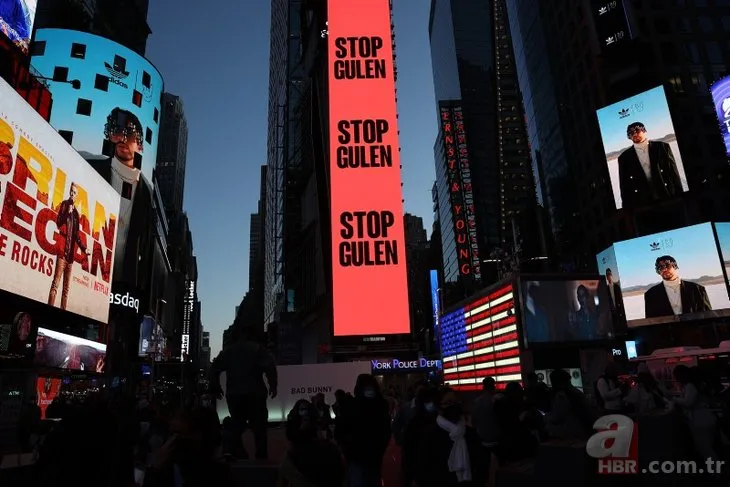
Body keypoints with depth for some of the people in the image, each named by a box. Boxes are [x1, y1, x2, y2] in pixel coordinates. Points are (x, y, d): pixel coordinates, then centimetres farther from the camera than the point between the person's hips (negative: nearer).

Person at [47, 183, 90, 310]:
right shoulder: (64, 204, 3)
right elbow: (58, 223, -10)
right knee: (56, 282, -11)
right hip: (62, 249, -6)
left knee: (67, 287, 6)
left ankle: (63, 311, 9)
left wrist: (84, 248, 14)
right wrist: (67, 213, -23)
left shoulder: (76, 213, 17)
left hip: (71, 252, 6)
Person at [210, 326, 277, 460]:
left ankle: (239, 456, 8)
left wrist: (215, 388, 14)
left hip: (233, 394, 4)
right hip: (254, 394, -3)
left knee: (237, 426, 13)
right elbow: (270, 367, -13)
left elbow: (214, 368, 8)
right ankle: (261, 456, -1)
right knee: (259, 426, 2)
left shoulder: (228, 350, 14)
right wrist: (273, 385, -7)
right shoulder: (258, 349, 2)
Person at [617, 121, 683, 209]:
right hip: (642, 203, -1)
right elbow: (624, 185, 5)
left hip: (668, 198, 1)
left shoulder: (662, 147, 7)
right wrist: (628, 207, -1)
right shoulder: (624, 157, 6)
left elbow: (673, 172, 5)